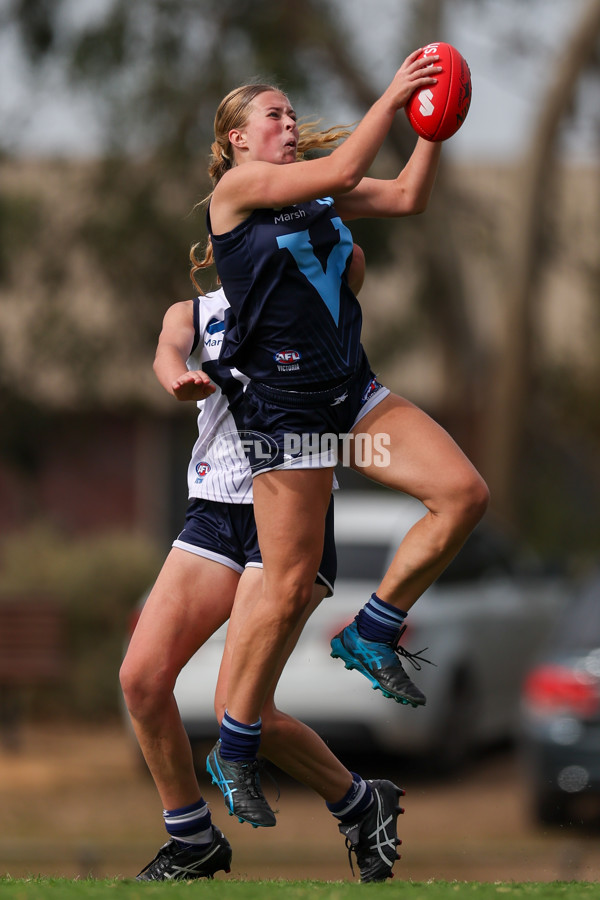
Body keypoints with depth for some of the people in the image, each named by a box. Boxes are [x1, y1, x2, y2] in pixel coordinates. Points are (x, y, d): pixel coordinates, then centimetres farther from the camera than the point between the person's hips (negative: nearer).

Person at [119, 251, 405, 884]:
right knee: (142, 677, -9)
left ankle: (359, 803, 9)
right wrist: (181, 378, -32)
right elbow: (169, 353, -10)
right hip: (215, 514, 4)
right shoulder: (194, 312, 15)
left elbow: (353, 261, -15)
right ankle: (193, 842, 8)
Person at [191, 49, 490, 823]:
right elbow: (343, 171, -19)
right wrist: (392, 96, -15)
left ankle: (372, 635, 8)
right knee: (289, 588, -5)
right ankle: (233, 748, 10)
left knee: (463, 493, -8)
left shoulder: (315, 195, 13)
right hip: (284, 403, -7)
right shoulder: (235, 187, -8)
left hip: (352, 391, 7)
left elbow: (408, 198, 8)